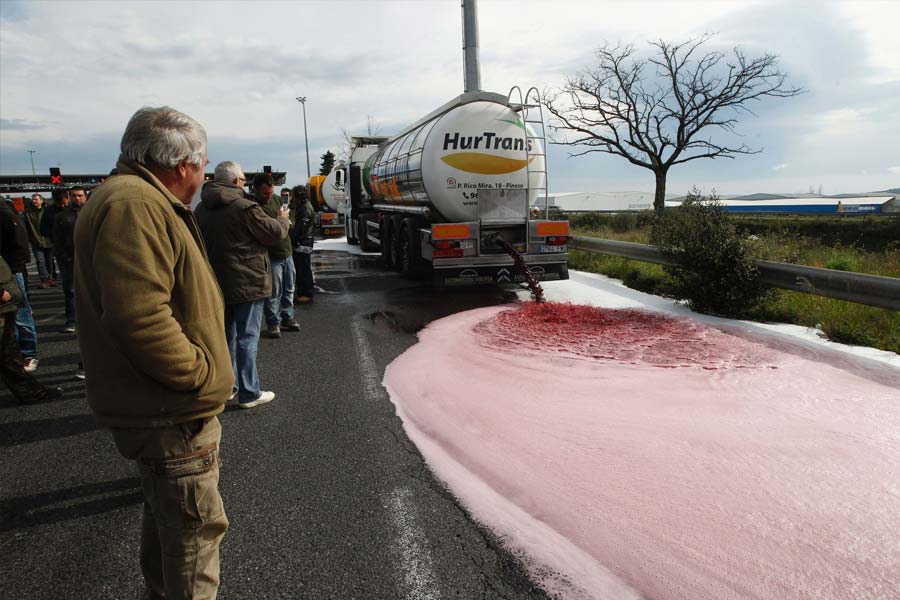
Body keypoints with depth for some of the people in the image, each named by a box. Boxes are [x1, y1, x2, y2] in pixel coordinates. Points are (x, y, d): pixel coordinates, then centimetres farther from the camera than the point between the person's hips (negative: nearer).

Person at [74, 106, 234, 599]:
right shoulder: (134, 204, -21)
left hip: (158, 407, 11)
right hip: (171, 414, -11)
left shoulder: (144, 201, 14)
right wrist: (200, 374, -20)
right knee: (194, 532, 4)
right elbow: (139, 317, -31)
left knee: (166, 518, 26)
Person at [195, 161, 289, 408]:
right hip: (246, 283, -7)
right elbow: (273, 232, -10)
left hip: (216, 283, 7)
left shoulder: (201, 209, 8)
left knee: (226, 334, 18)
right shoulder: (244, 207, -17)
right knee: (247, 337, -1)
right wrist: (283, 220, 10)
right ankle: (249, 393, 4)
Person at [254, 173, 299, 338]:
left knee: (288, 289, 17)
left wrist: (287, 221, -5)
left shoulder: (277, 199, 6)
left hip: (287, 252, 7)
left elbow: (290, 218, 17)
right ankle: (273, 323, 13)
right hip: (272, 256, -7)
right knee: (274, 293, 0)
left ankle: (287, 318, 30)